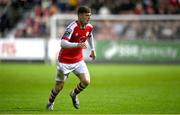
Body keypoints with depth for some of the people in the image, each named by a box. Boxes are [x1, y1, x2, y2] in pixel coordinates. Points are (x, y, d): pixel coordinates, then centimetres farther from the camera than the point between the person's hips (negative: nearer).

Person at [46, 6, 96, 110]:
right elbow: (63, 43, -36)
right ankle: (50, 102, 34)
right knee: (59, 86, 4)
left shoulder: (89, 27, -3)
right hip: (65, 61, -5)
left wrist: (93, 49, 20)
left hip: (78, 60, 5)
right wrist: (77, 45, -48)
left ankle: (74, 94, 21)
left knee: (86, 81, -10)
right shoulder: (72, 27, -25)